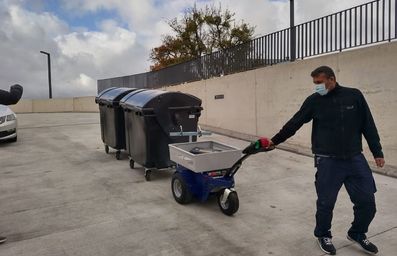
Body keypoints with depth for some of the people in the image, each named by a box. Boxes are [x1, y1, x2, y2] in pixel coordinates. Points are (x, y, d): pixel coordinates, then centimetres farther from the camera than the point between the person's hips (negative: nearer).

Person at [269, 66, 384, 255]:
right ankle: (323, 235, 28)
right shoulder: (314, 101, -1)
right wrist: (275, 140, 4)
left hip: (355, 159, 2)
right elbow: (294, 123, 3)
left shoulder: (354, 96, 1)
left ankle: (357, 234, 34)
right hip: (327, 161, -2)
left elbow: (368, 126, 6)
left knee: (367, 201, 8)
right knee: (326, 202, 2)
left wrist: (377, 152, 6)